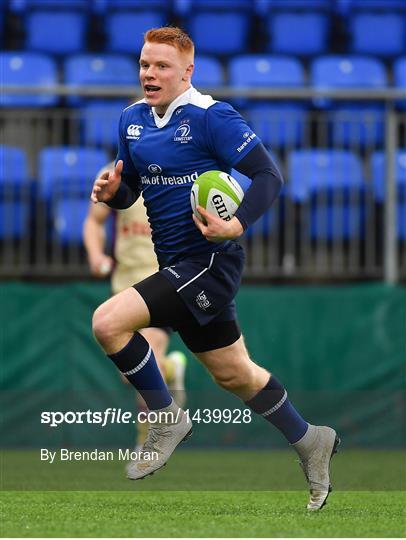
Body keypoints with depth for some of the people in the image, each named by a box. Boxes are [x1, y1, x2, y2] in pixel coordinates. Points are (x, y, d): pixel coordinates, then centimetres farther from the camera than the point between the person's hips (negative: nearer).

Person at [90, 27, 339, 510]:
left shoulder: (211, 117, -15)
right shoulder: (132, 120, 7)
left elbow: (268, 176, -16)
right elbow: (130, 188, 18)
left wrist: (236, 225, -31)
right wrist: (112, 191, -6)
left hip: (209, 262, -8)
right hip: (177, 267, 8)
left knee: (108, 322, -21)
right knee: (235, 375, 19)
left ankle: (167, 419, -3)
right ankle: (308, 441, 39)